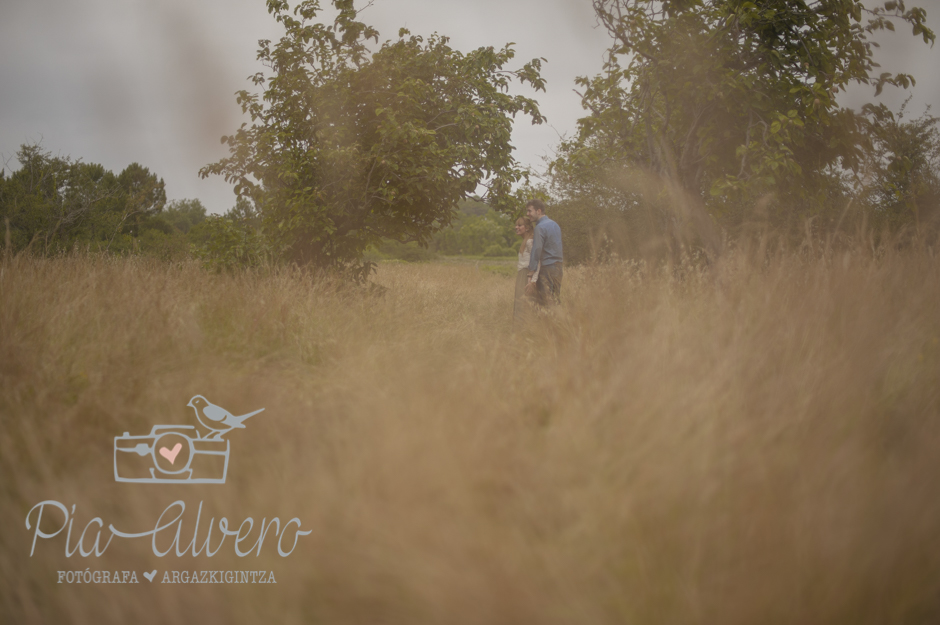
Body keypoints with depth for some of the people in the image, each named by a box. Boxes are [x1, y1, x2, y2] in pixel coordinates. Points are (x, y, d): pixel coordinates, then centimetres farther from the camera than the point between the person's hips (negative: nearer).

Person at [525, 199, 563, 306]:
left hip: (546, 268, -9)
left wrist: (531, 278, -17)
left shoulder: (540, 227, -12)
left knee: (546, 301, -7)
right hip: (558, 267, 9)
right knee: (556, 299, 10)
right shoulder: (555, 225, 14)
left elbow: (536, 253, -16)